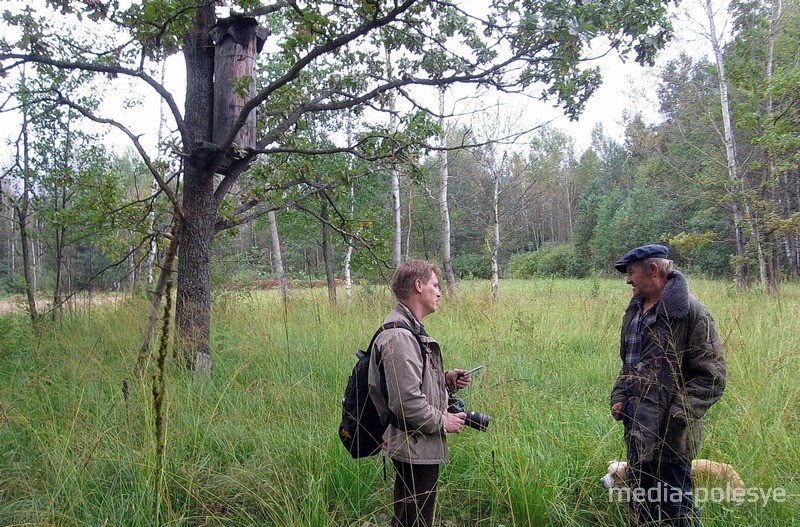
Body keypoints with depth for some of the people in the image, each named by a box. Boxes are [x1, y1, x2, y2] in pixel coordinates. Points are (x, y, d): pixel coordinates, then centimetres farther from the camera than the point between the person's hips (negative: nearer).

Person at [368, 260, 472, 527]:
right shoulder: (399, 337, -23)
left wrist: (446, 379, 6)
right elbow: (407, 402, -27)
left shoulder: (410, 329, 11)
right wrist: (443, 422, -13)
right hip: (416, 449, -10)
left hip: (416, 448, 10)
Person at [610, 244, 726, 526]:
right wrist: (619, 396, 8)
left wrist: (678, 416, -20)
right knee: (640, 502, 20)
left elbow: (711, 377, -15)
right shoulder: (634, 310, 11)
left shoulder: (690, 311, -14)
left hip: (668, 432, -8)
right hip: (637, 427, 8)